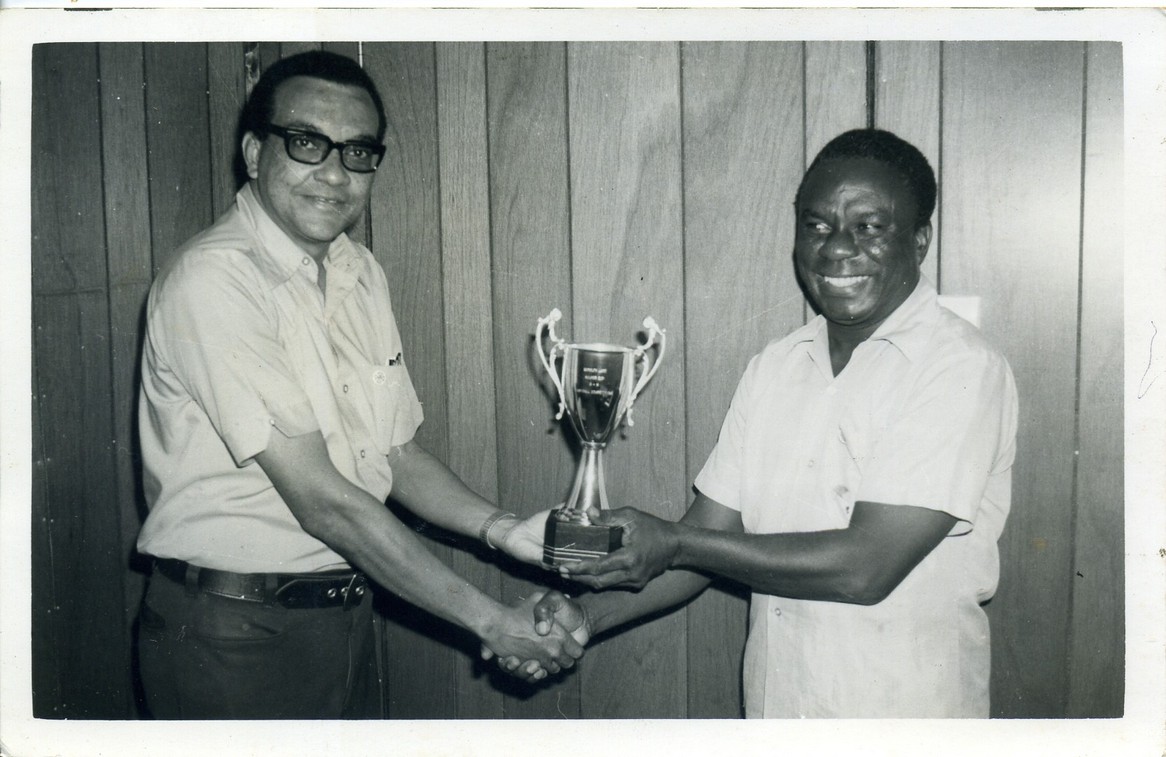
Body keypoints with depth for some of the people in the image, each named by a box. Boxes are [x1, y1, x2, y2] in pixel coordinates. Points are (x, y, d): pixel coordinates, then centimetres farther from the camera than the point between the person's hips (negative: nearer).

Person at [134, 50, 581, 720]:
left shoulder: (362, 274, 6)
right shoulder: (211, 280, -20)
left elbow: (398, 452, 8)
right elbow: (318, 498, -24)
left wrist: (501, 529, -10)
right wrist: (490, 620, -21)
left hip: (348, 610, 7)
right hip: (235, 633, -7)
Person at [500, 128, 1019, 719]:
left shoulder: (961, 369, -17)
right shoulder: (774, 367, 3)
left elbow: (866, 568, -24)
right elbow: (711, 529, 3)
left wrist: (674, 543, -18)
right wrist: (590, 615, -11)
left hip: (904, 712, -5)